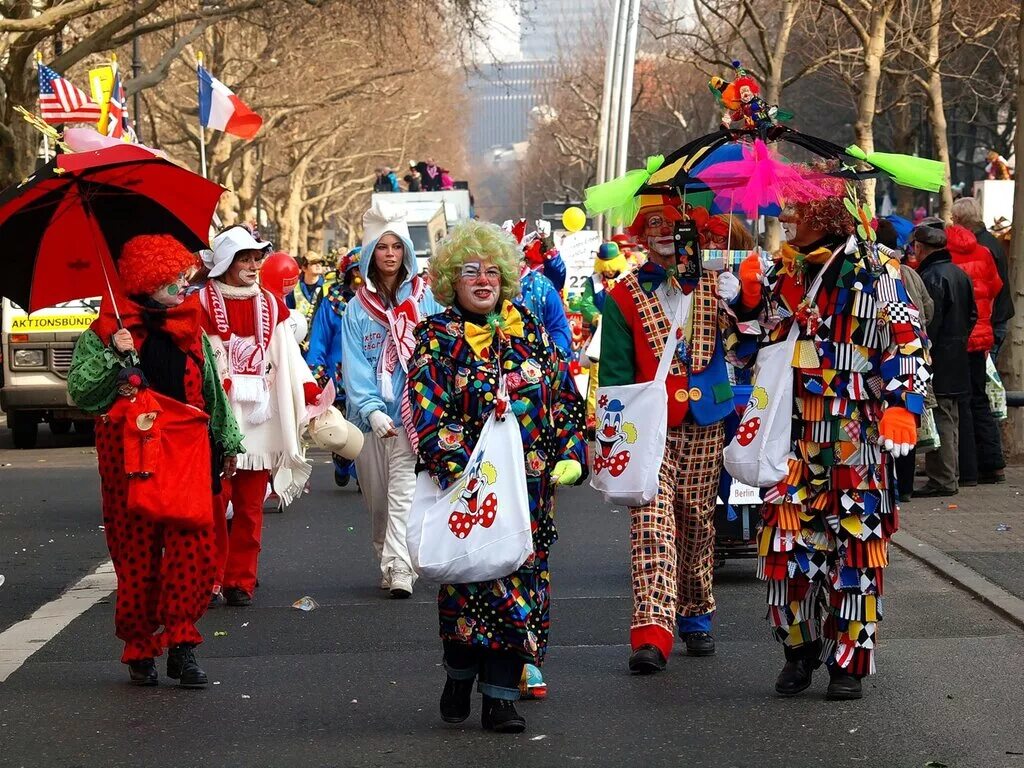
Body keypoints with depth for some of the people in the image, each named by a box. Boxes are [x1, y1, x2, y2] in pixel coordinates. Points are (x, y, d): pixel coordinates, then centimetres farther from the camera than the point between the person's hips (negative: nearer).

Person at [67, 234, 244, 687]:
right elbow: (80, 392, -4)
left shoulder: (191, 330, 15)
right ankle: (139, 650, 12)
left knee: (194, 545, -11)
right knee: (137, 552, 0)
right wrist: (116, 357, -15)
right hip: (130, 450, -3)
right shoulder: (109, 331, 0)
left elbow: (212, 391, 24)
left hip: (187, 448, 3)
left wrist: (227, 442, 27)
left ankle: (181, 644, -3)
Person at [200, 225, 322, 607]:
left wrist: (312, 396, 1)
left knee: (250, 505, 5)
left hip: (259, 419, 4)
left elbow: (289, 359, 11)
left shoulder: (270, 306, 13)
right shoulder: (204, 304, 1)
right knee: (214, 501, -5)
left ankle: (240, 580, 11)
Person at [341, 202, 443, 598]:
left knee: (403, 491, -12)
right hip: (371, 415, 2)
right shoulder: (357, 308, 6)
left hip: (413, 412, -2)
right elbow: (354, 367, -2)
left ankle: (400, 569, -18)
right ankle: (387, 564, 24)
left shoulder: (425, 298, 3)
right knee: (377, 499, 10)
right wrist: (371, 409, -17)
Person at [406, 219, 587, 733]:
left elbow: (563, 397, 13)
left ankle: (500, 695, 5)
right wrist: (459, 473, -19)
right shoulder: (437, 339, 0)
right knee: (473, 580, -4)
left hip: (530, 487, 3)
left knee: (521, 582, 0)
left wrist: (572, 454, 2)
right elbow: (427, 414, -9)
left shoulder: (530, 331, 10)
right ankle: (460, 675, 18)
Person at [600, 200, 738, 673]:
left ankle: (695, 616, 27)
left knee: (698, 523, 10)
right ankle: (652, 632, -22)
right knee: (651, 527, -13)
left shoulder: (718, 286, 9)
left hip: (706, 426, 2)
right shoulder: (624, 297, 4)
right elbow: (614, 373, 2)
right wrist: (610, 438, -4)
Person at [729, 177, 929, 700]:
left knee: (854, 540, -1)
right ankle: (799, 648, 17)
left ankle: (850, 660, 7)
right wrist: (749, 301, -3)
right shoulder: (778, 272, 11)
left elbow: (908, 343, -3)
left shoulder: (873, 272, -3)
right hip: (791, 431, 4)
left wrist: (901, 406, -13)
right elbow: (744, 351, 14)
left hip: (855, 433, -4)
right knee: (787, 539, 2)